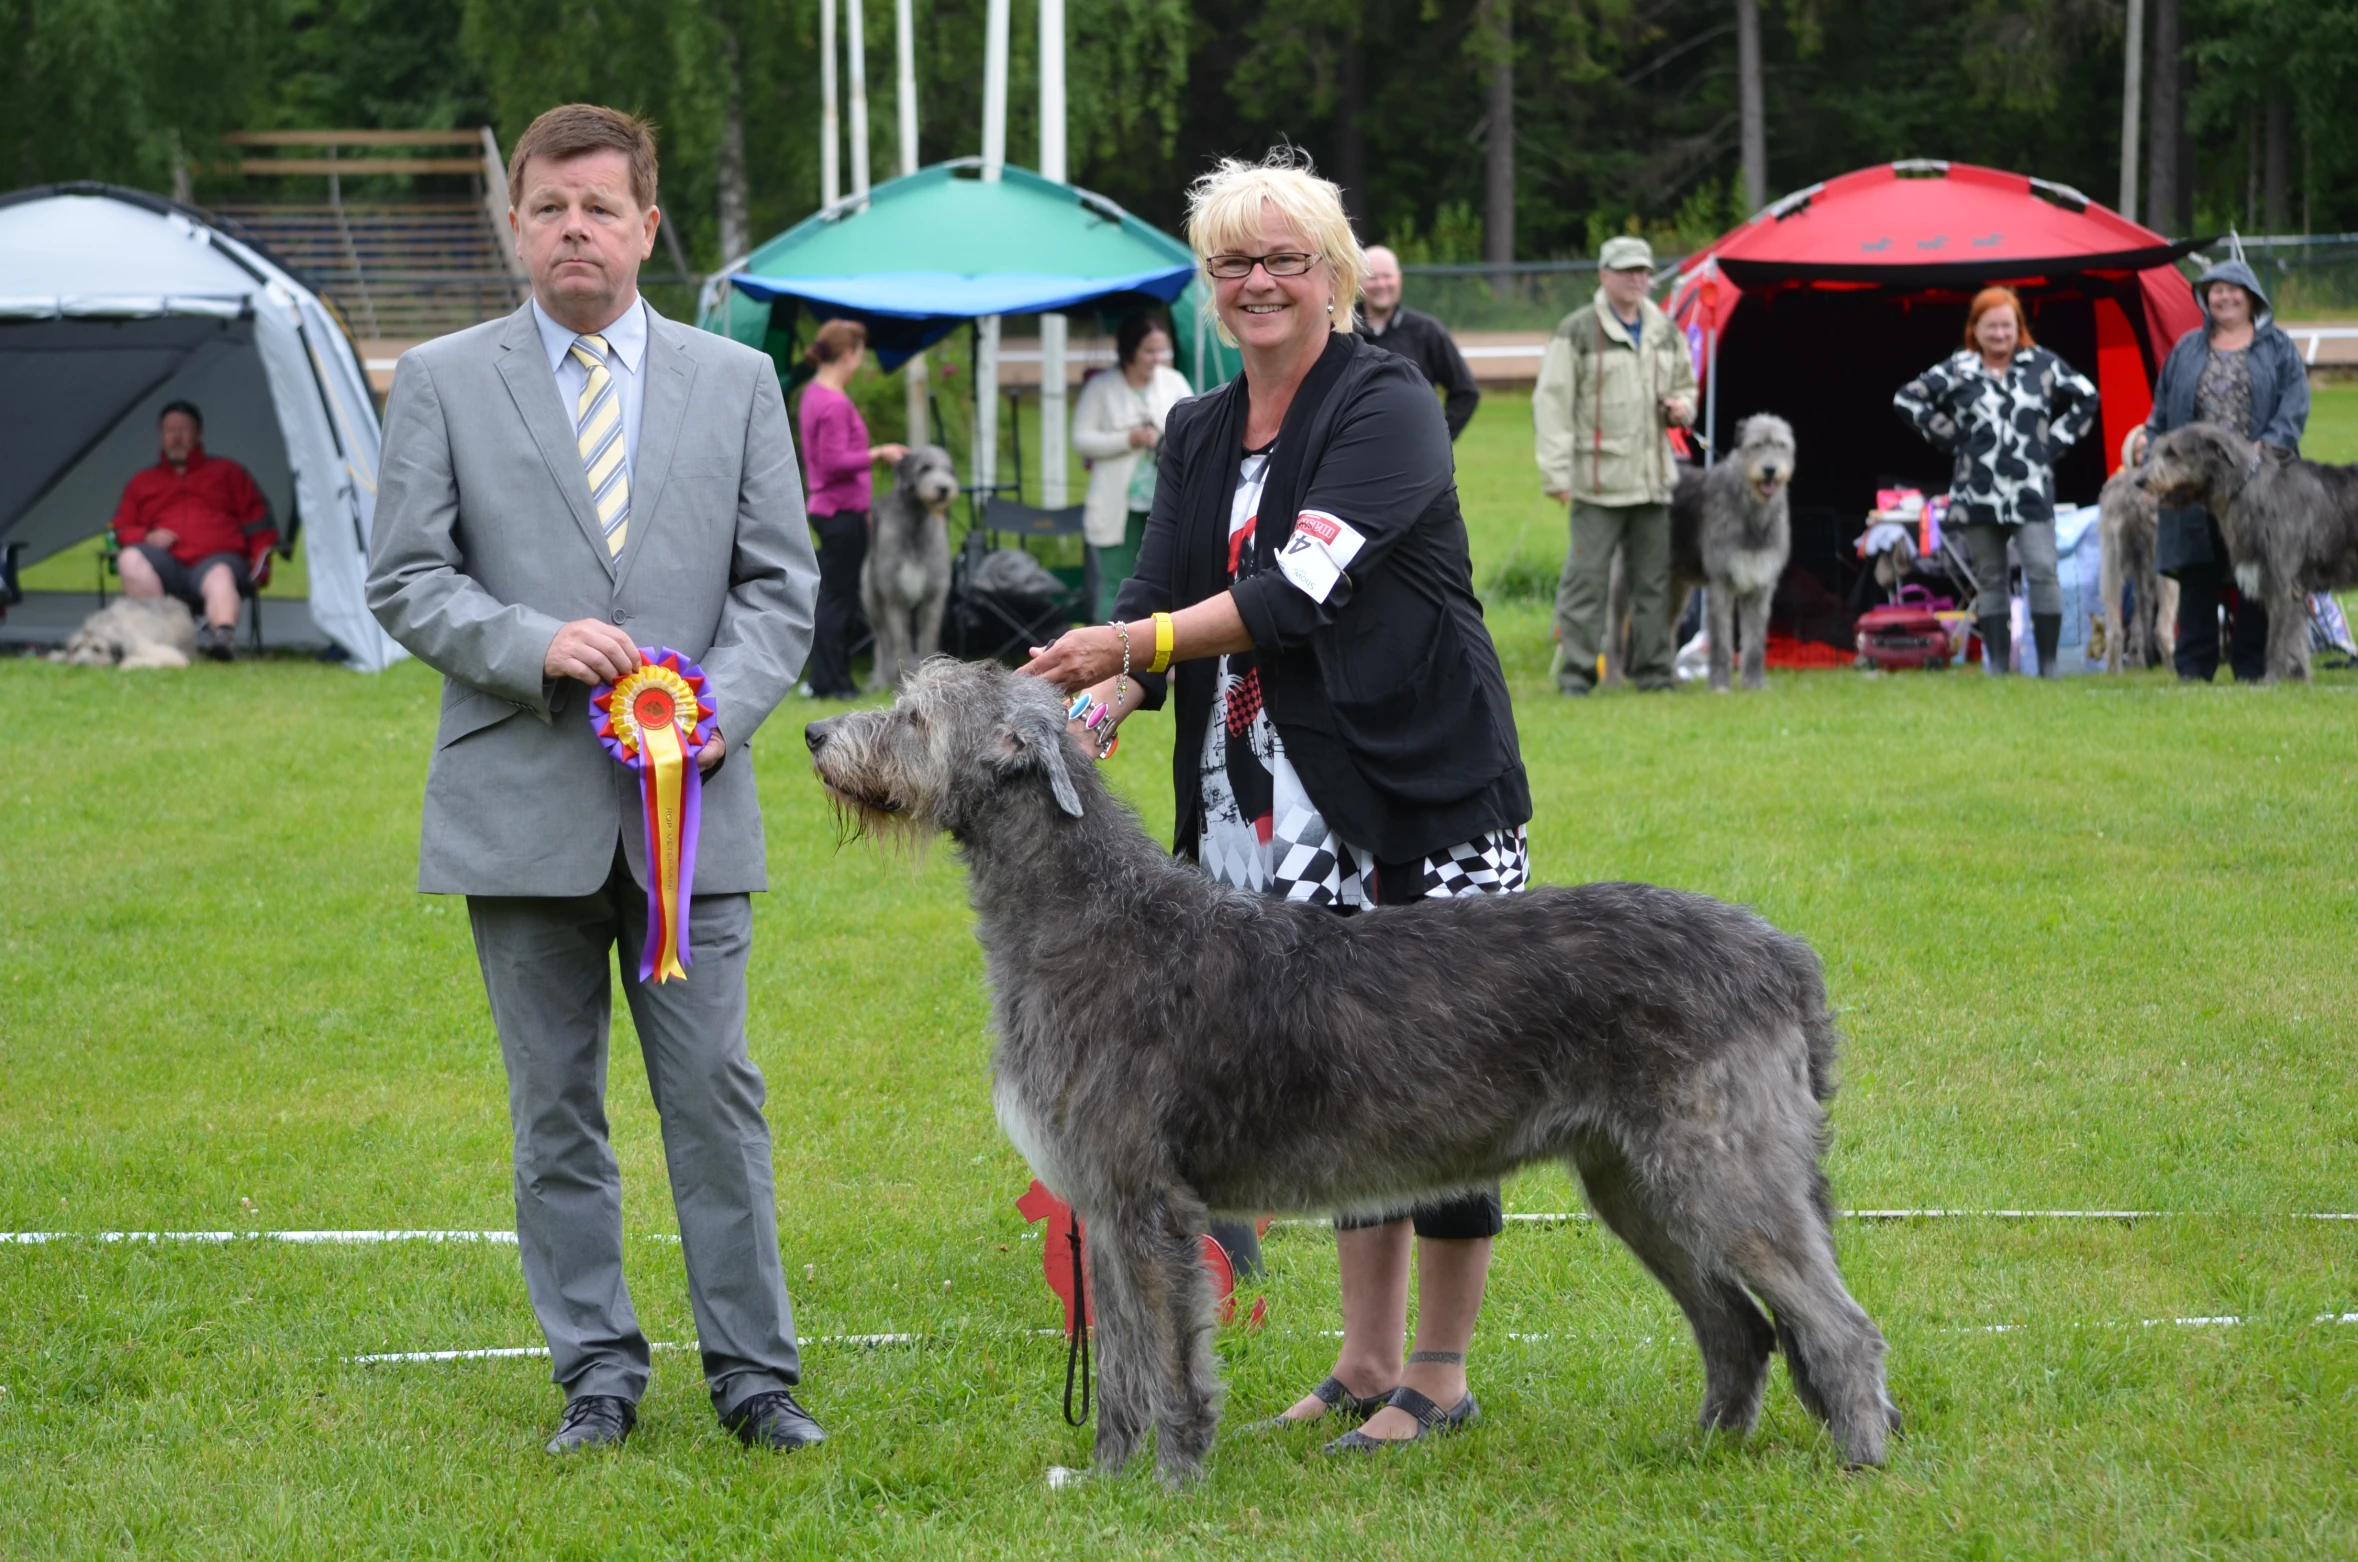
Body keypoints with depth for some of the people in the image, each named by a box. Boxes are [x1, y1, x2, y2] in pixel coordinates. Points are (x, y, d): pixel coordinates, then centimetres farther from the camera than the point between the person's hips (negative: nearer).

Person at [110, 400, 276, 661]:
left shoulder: (227, 472, 24)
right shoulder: (142, 481, 28)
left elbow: (256, 517, 16)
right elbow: (123, 529, 21)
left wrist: (260, 556, -2)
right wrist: (145, 537, -2)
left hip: (217, 559, -2)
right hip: (166, 566, 2)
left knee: (220, 576, -39)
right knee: (131, 558, -31)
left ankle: (224, 634, -68)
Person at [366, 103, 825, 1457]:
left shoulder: (737, 382, 9)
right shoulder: (443, 383, 5)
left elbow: (782, 582, 7)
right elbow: (406, 580, 1)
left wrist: (718, 707, -10)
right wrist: (536, 645, -15)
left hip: (691, 802, 0)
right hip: (523, 805, 0)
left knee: (716, 1090, -2)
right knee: (556, 1106, 5)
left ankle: (754, 1369, 6)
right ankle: (597, 1372, 13)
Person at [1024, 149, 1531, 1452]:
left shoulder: (1385, 406, -9)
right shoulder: (1198, 437, 13)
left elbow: (1303, 586, -21)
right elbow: (1157, 604, 5)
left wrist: (1136, 642, -29)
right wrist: (1099, 705, -16)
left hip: (1430, 798, -6)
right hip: (1293, 809, 7)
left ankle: (1440, 1373, 5)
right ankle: (1367, 1361, 17)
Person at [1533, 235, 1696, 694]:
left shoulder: (1665, 332, 14)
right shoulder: (1577, 332, -5)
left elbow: (1685, 384, 29)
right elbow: (1551, 403, -8)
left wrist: (1682, 406, 3)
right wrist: (1556, 473, -14)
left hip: (1653, 479, 6)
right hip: (1599, 479, -6)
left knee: (1653, 578, 9)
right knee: (1586, 577, -7)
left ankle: (1652, 668, 16)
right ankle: (1576, 670, -2)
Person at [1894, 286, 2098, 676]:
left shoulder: (2041, 364, 5)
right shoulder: (1958, 370, 4)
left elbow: (2086, 396, 14)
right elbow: (1907, 399, 6)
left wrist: (2057, 439, 6)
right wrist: (1950, 439, 3)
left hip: (2031, 492, -1)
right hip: (1977, 494, 1)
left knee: (2042, 571, -12)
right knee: (1989, 579, 6)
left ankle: (2048, 659, -6)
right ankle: (1997, 660, 10)